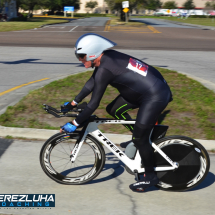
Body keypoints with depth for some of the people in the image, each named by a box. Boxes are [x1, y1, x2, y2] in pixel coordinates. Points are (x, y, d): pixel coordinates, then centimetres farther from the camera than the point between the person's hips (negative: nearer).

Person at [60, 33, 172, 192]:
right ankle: (142, 138, 24)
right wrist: (73, 103, 22)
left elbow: (94, 104, -19)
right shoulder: (107, 57, 5)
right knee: (113, 109, 12)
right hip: (146, 88, 10)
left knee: (140, 138, -2)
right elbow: (92, 83, 17)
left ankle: (150, 177, 16)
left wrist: (74, 124, -10)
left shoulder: (104, 70, -23)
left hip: (156, 96, -10)